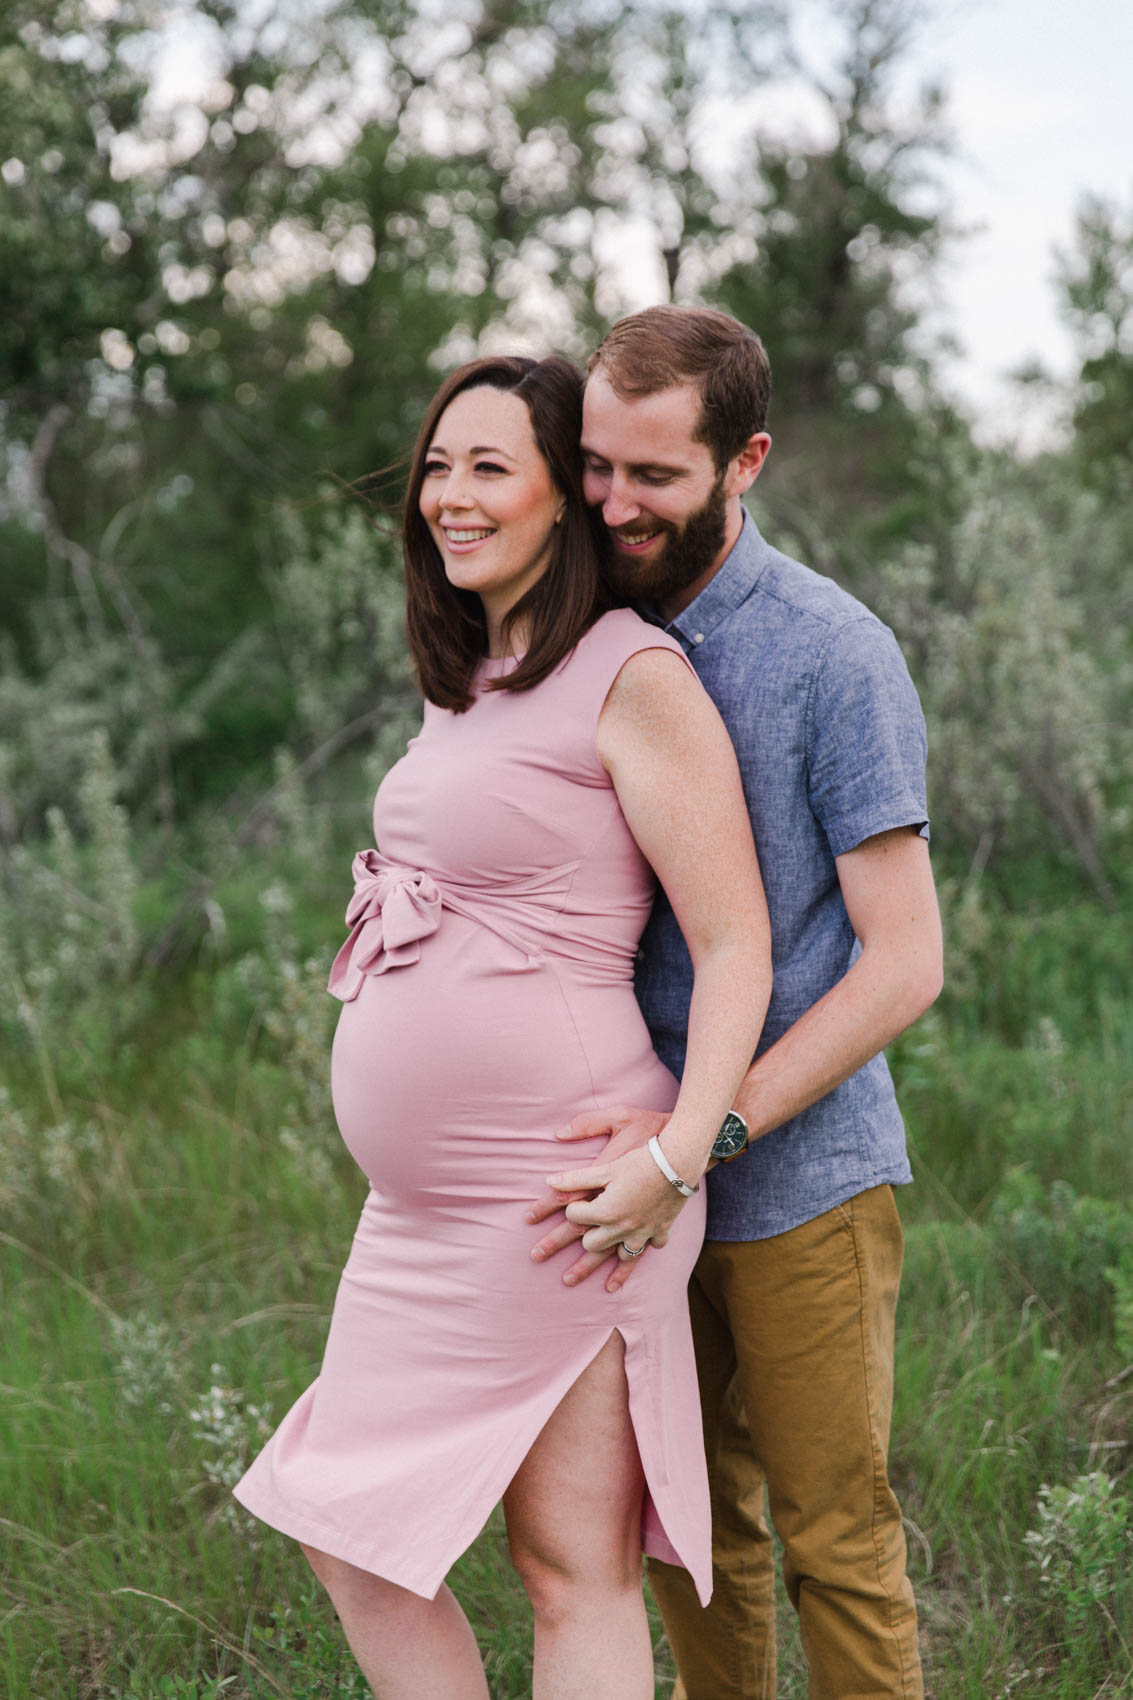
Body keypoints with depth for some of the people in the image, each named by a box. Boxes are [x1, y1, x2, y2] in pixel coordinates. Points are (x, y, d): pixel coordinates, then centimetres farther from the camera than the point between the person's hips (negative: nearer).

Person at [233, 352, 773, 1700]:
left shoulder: (634, 677, -10)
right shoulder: (472, 685, 15)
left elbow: (735, 946, -13)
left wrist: (675, 1158, -24)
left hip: (553, 1199, -9)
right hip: (423, 1209, 9)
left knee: (572, 1570, 0)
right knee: (351, 1544, 12)